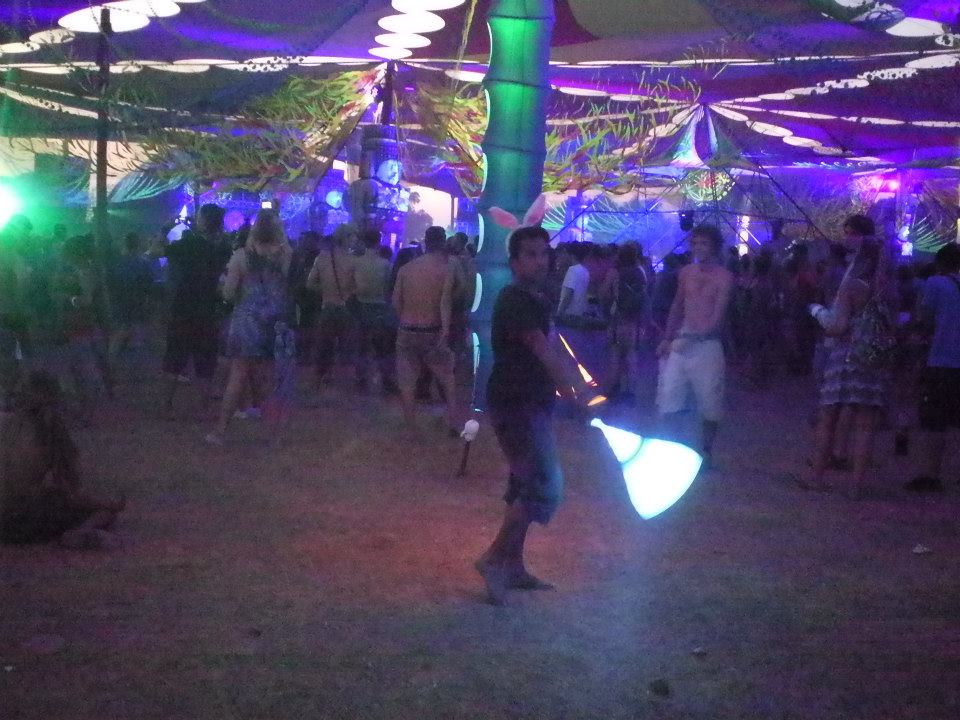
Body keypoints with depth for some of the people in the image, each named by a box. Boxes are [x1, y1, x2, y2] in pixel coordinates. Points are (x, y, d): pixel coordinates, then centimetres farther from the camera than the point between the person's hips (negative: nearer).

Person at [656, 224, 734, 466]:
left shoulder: (723, 277, -7)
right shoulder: (687, 273, 9)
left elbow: (718, 317, -15)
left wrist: (693, 336, -27)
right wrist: (667, 339, 16)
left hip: (707, 345, -5)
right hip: (681, 344, 5)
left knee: (709, 405, 4)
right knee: (668, 401, 3)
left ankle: (705, 451, 18)